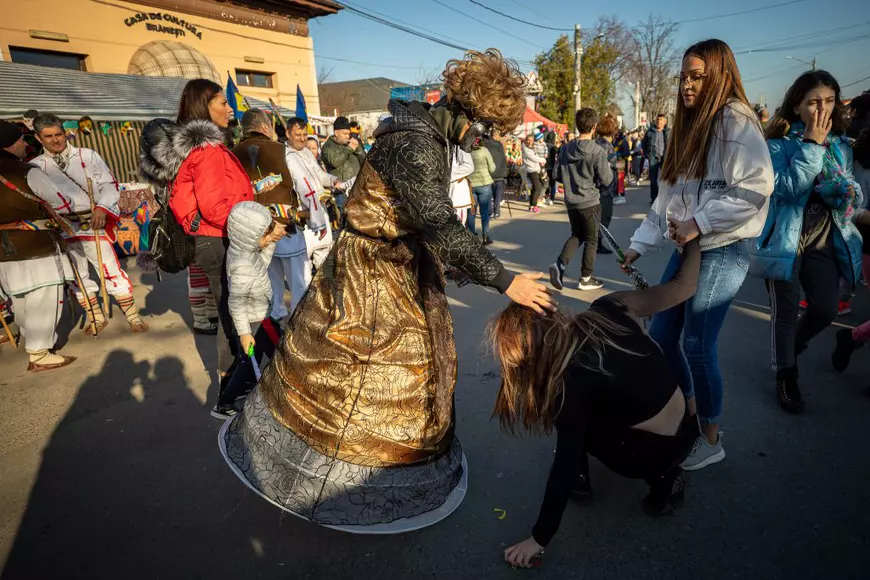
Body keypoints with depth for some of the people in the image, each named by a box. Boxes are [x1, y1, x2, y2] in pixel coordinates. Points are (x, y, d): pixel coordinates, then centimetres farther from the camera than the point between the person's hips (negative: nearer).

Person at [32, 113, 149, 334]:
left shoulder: (88, 156, 0)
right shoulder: (35, 167, 5)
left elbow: (110, 185, -3)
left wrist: (101, 208, -16)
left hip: (92, 225, -3)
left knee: (111, 270, -3)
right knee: (76, 277, 12)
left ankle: (133, 316, 5)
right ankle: (97, 317, 27)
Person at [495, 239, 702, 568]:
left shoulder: (570, 380, -27)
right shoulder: (608, 310, -15)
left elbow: (564, 467, -21)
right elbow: (682, 287, -7)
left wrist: (539, 539, -9)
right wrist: (693, 238, 12)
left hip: (654, 453, -6)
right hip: (687, 430, 6)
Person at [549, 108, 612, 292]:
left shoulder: (565, 149, 0)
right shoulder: (598, 152, -16)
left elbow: (560, 176, 8)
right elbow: (606, 180, -11)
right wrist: (607, 166, 7)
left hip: (571, 202, 5)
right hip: (590, 202, -5)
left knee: (576, 235, 20)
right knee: (591, 240, 10)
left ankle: (560, 264, -1)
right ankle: (586, 278, 19)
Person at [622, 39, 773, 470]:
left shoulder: (736, 121, -10)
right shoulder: (691, 126, 16)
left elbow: (756, 188, -21)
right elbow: (669, 195, 16)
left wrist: (700, 223, -18)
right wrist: (641, 243, 14)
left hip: (722, 254, -8)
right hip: (686, 250, 8)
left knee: (697, 345, -3)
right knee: (660, 334, 10)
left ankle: (711, 441, 18)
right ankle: (687, 414, 31)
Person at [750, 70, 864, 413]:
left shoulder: (841, 145, 8)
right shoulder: (779, 143, -9)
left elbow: (854, 193, 12)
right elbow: (787, 188, -24)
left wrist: (848, 193, -11)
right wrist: (811, 145, -22)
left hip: (825, 242, 5)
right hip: (786, 242, -5)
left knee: (826, 310, 9)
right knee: (785, 312, 3)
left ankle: (791, 347, 39)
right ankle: (785, 374, 22)